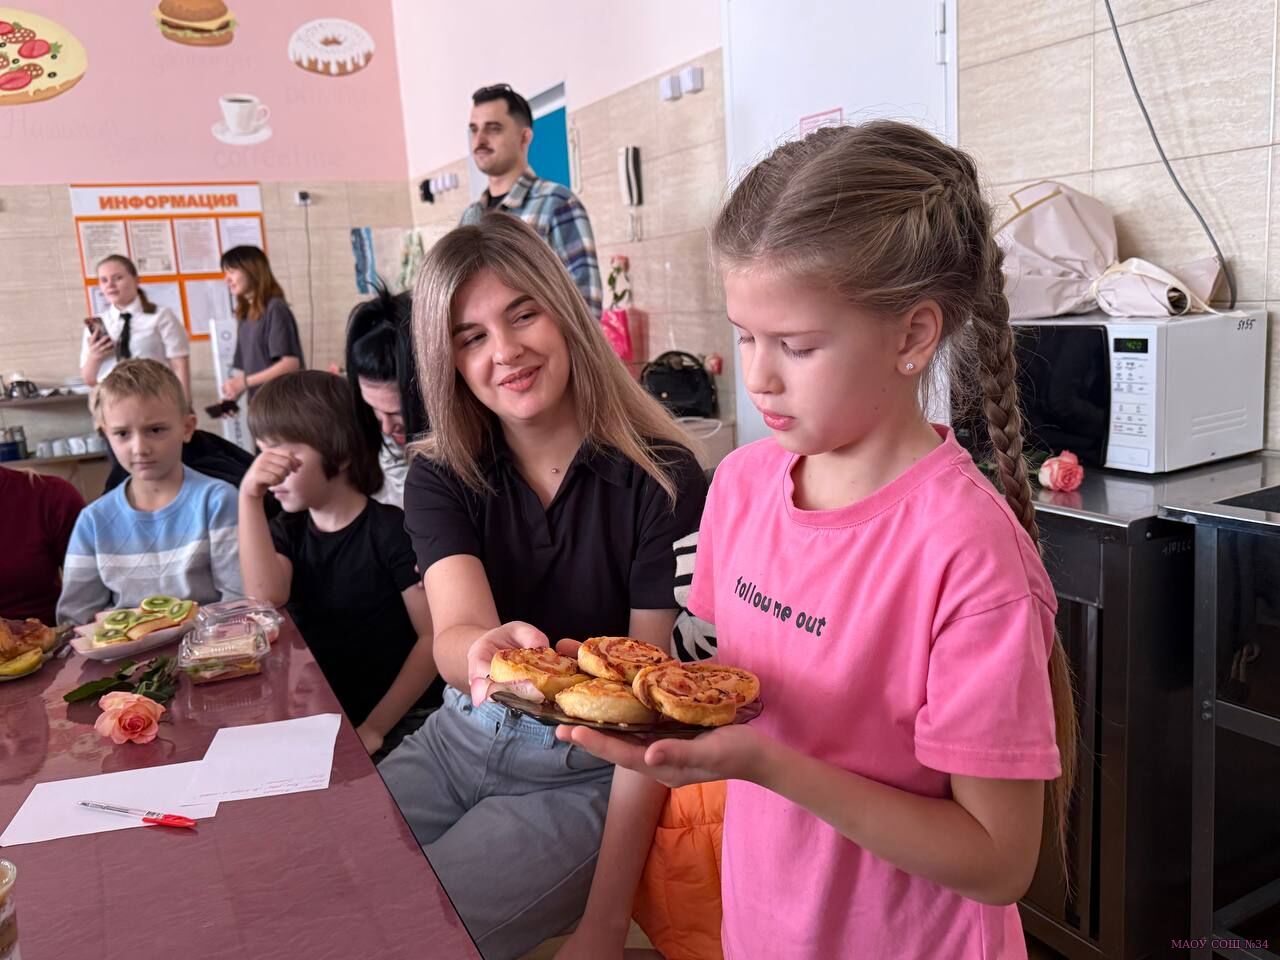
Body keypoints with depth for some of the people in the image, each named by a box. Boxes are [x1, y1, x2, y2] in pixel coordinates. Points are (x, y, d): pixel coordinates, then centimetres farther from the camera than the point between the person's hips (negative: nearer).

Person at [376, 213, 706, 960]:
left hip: (588, 772, -4)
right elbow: (454, 634, -22)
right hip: (462, 737, 4)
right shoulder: (440, 475, -5)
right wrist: (487, 650, -47)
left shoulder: (661, 477, -17)